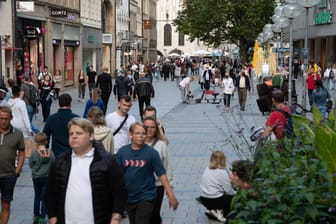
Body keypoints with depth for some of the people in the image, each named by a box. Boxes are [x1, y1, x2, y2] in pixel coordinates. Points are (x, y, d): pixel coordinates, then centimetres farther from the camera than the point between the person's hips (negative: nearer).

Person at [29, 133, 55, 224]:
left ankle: (36, 216, 26)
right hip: (47, 178, 0)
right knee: (44, 198, 4)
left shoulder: (34, 154, -13)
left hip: (36, 178, 0)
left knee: (37, 197, 18)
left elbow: (30, 165, -4)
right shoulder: (50, 153, -10)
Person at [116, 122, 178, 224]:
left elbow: (161, 174, -10)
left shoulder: (151, 152, -10)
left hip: (146, 197, -3)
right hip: (128, 198, 4)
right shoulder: (122, 152, -3)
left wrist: (171, 195, -14)